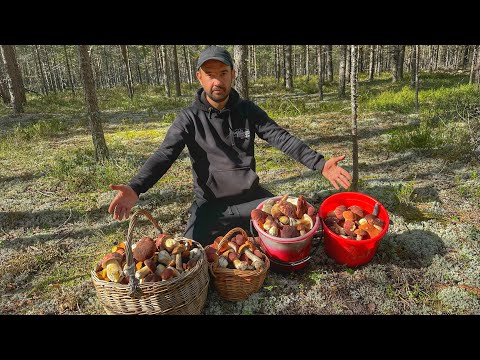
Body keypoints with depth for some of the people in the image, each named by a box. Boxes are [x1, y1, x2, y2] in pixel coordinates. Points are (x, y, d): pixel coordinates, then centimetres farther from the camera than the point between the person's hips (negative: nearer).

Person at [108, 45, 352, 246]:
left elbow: (282, 139, -7)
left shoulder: (248, 111, 0)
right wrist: (135, 188, -35)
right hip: (211, 204, -2)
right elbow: (164, 155, -17)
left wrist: (320, 163, -21)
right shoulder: (189, 118, -7)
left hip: (252, 197, 3)